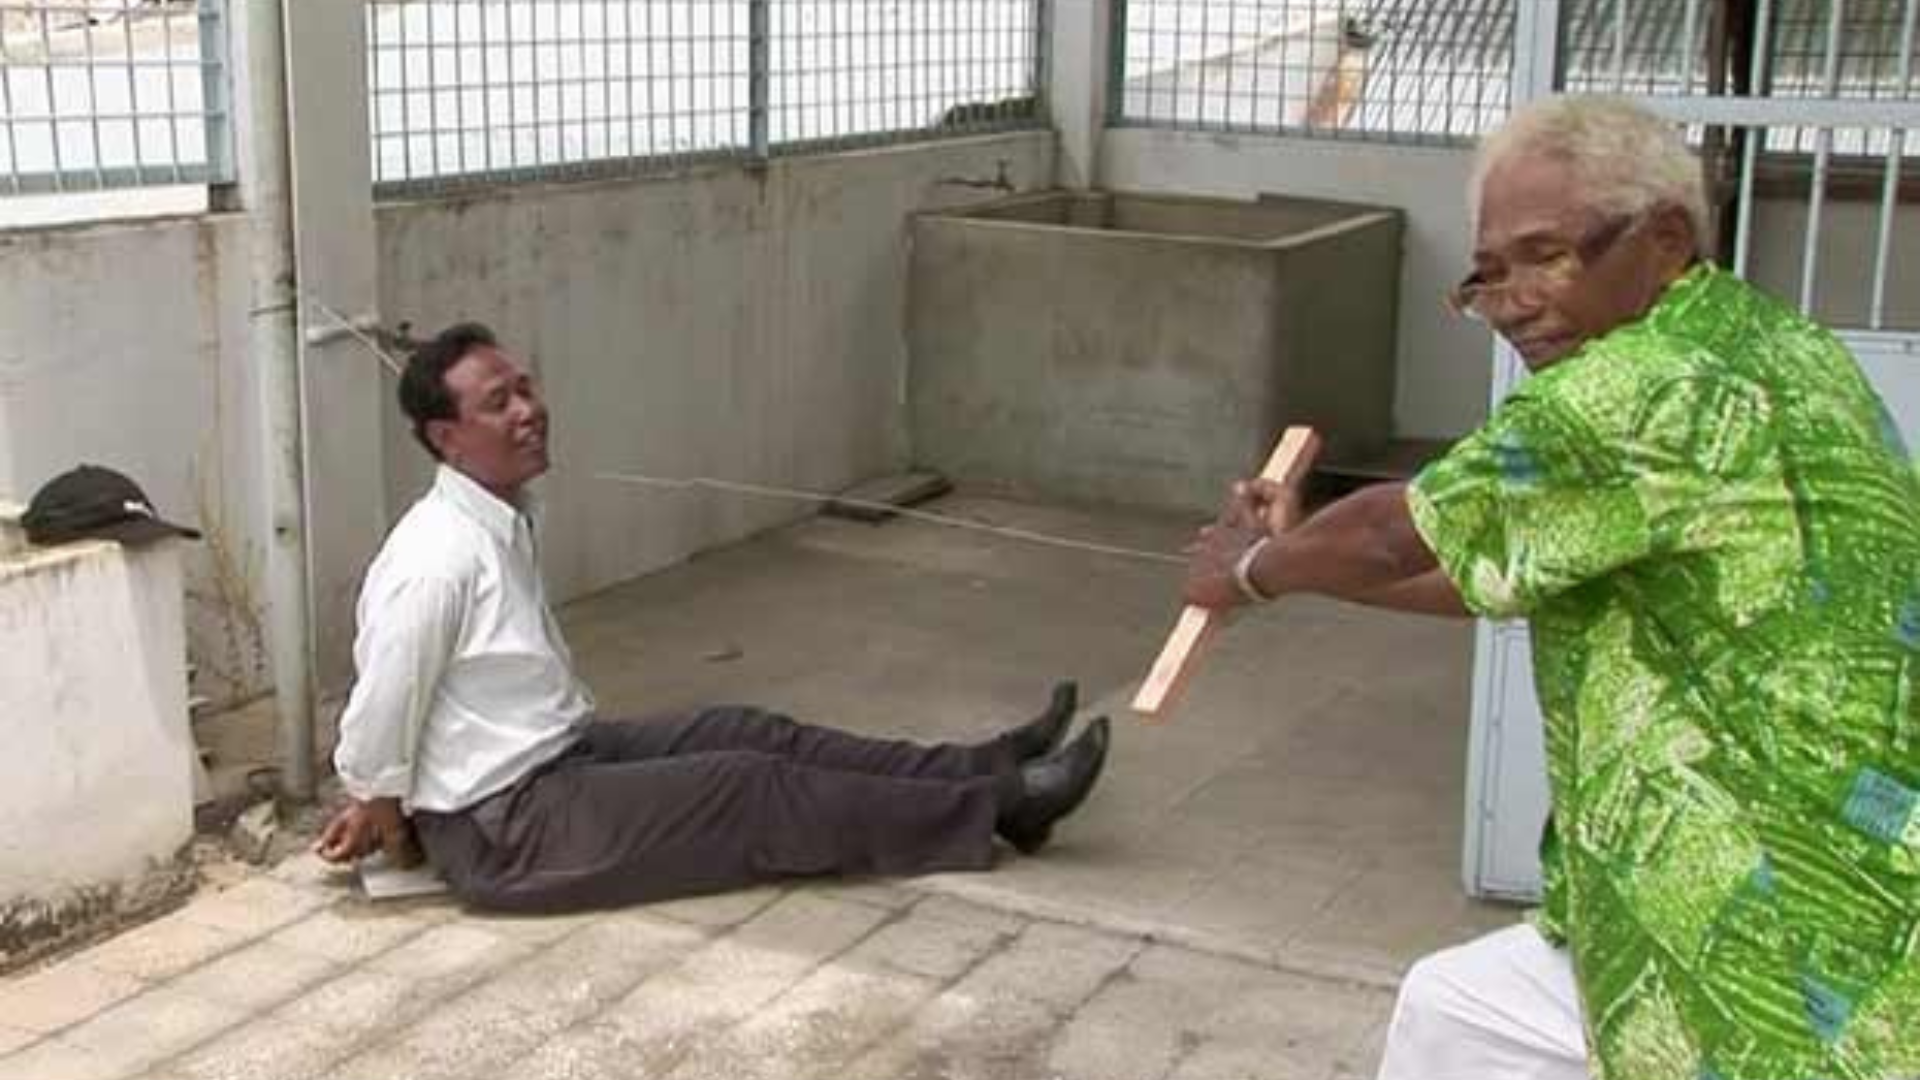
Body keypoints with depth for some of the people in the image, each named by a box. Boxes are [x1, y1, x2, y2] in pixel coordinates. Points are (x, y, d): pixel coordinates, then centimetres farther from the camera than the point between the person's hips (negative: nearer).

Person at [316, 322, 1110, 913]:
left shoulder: (507, 518, 7)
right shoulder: (437, 558, -26)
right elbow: (378, 720, -20)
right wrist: (382, 815, -1)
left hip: (559, 755, 9)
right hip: (502, 834, -9)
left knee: (747, 732, 3)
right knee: (749, 789, -10)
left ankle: (982, 772, 6)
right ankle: (995, 806, -3)